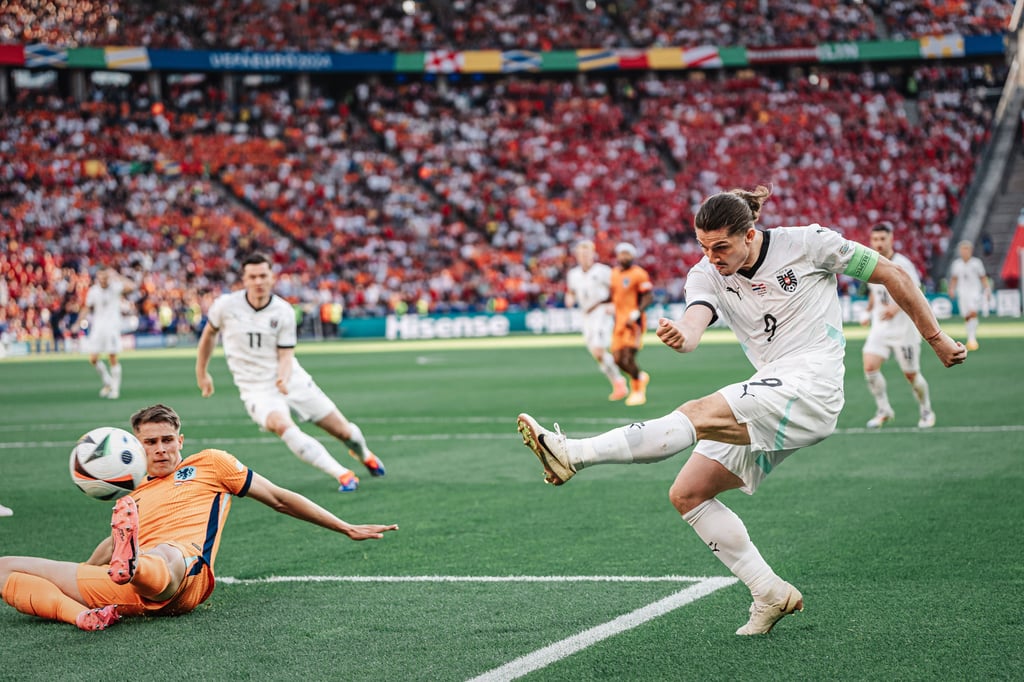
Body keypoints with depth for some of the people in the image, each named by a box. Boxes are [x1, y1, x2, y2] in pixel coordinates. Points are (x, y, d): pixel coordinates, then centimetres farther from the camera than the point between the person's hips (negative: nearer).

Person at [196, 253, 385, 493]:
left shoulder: (283, 311, -8)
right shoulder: (226, 306, -8)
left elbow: (286, 354, -7)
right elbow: (209, 333, 12)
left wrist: (284, 379, -28)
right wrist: (201, 373, 17)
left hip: (292, 380, 1)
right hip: (256, 390, -1)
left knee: (344, 432, 3)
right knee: (282, 425, -35)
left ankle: (364, 454, 42)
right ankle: (342, 474, -32)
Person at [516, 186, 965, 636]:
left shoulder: (807, 242, -5)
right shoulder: (707, 274, 5)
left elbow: (890, 275, 5)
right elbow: (695, 320, -17)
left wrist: (936, 339, 9)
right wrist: (680, 335, -42)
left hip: (811, 387, -7)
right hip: (771, 405, 7)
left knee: (700, 413, -28)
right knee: (688, 494, 0)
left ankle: (573, 454, -39)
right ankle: (770, 594, 4)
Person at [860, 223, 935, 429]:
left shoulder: (902, 264, -13)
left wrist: (897, 306, -33)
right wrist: (868, 313, 15)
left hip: (904, 328, -5)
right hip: (880, 327, 5)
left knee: (911, 374, 3)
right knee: (869, 366, -14)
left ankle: (926, 411, 26)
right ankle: (883, 410, 1)